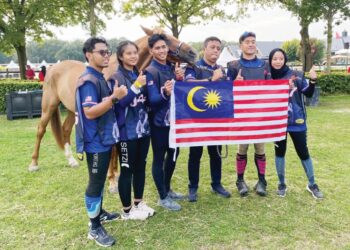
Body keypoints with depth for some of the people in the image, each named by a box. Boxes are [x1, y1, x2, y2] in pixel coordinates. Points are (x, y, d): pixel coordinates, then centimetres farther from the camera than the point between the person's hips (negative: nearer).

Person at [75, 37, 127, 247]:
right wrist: (114, 97, -26)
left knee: (100, 180, 21)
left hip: (105, 139, 10)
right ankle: (95, 228, 12)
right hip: (95, 142, -10)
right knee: (95, 183, 0)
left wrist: (116, 96, 8)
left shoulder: (100, 79, 12)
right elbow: (90, 112, -26)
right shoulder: (88, 80, -18)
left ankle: (99, 212, 37)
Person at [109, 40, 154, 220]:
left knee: (140, 167, 16)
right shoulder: (116, 77, -10)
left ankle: (139, 203, 32)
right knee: (127, 170, 4)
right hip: (127, 131, -7)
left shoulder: (139, 75, 10)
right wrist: (136, 86, -27)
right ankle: (127, 211, 18)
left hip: (143, 129, 7)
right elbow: (120, 102, -20)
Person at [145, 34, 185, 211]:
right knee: (159, 158, 3)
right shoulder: (150, 72, -13)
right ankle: (163, 197, 16)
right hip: (159, 122, -8)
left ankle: (167, 189, 36)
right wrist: (164, 93, -41)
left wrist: (180, 80, -7)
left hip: (174, 119, 8)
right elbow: (152, 100, -21)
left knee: (173, 154, 18)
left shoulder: (171, 68, 8)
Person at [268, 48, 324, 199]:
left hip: (296, 121, -1)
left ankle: (312, 185, 24)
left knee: (303, 152, 7)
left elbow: (308, 94, -4)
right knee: (279, 152, 11)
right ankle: (282, 184, 27)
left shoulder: (295, 75, -5)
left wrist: (313, 80, -19)